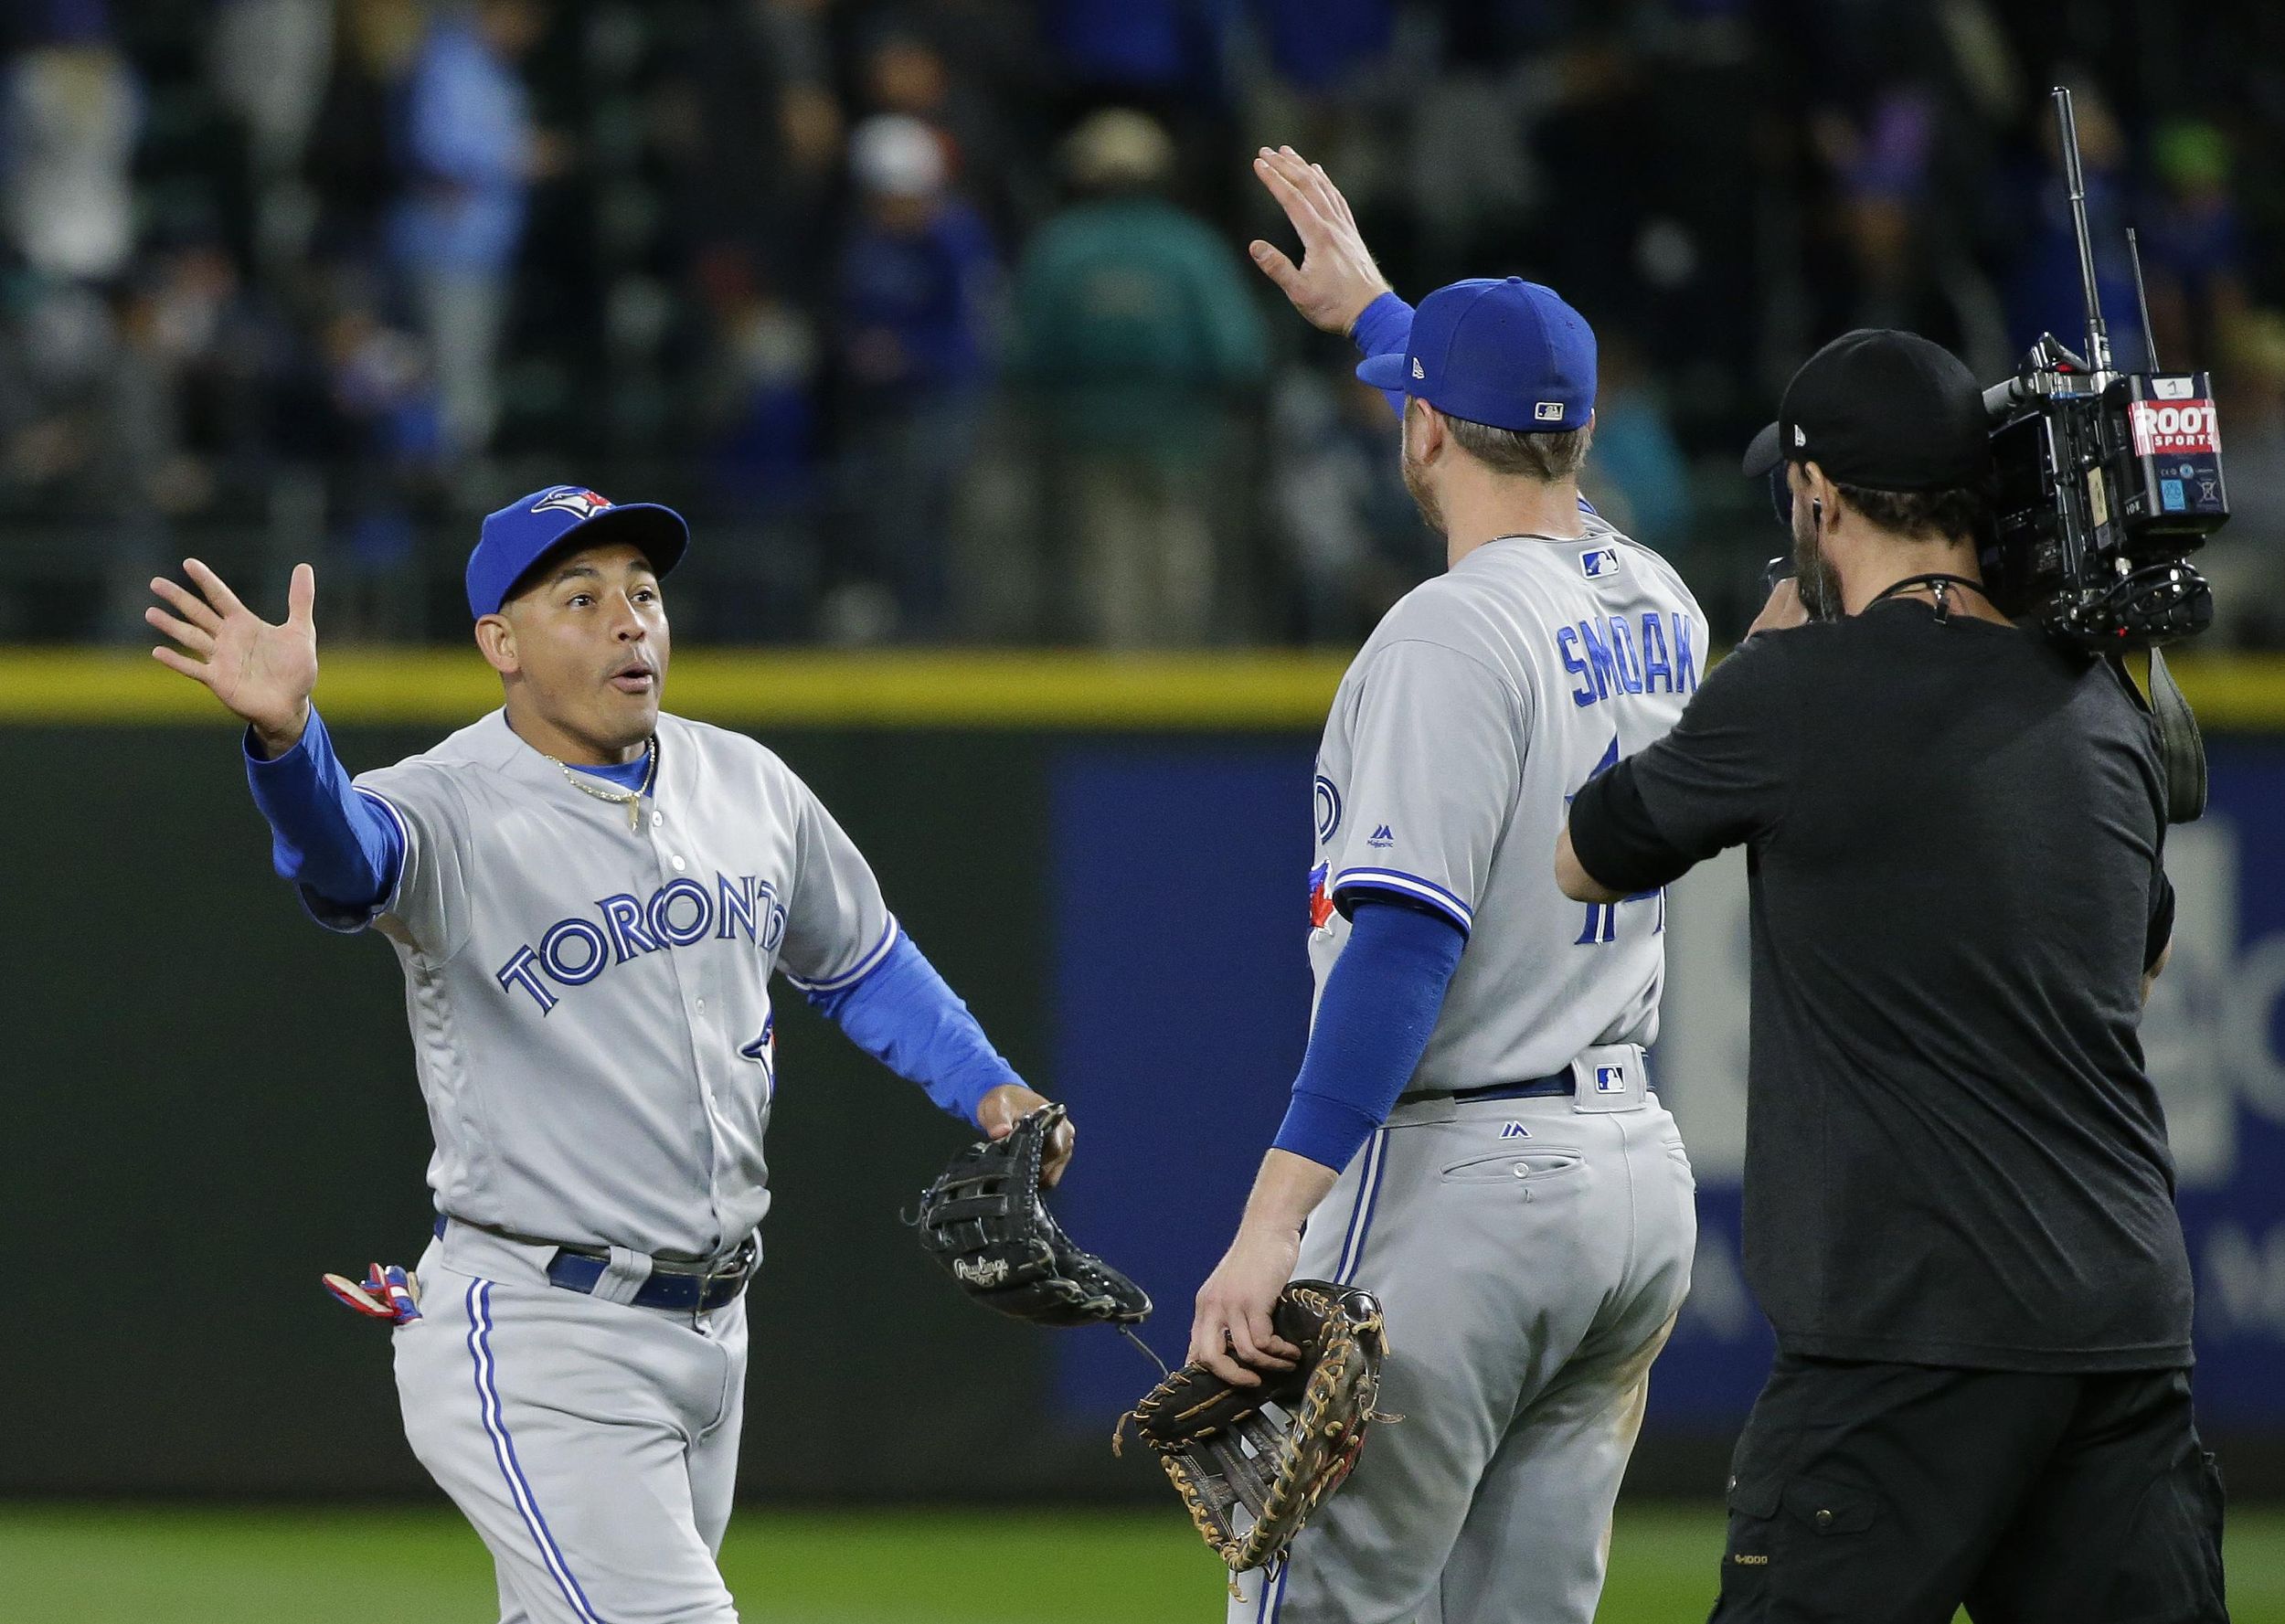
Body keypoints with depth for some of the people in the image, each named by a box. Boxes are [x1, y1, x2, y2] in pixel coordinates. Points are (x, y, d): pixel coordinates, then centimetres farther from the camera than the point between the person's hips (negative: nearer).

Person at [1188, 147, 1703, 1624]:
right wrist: (1372, 310, 50)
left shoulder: (1455, 631, -14)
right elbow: (1527, 454, 37)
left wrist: (1273, 1221, -27)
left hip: (1462, 1174, -8)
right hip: (1639, 1169, 9)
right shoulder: (1658, 609, 11)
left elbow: (1407, 944, -23)